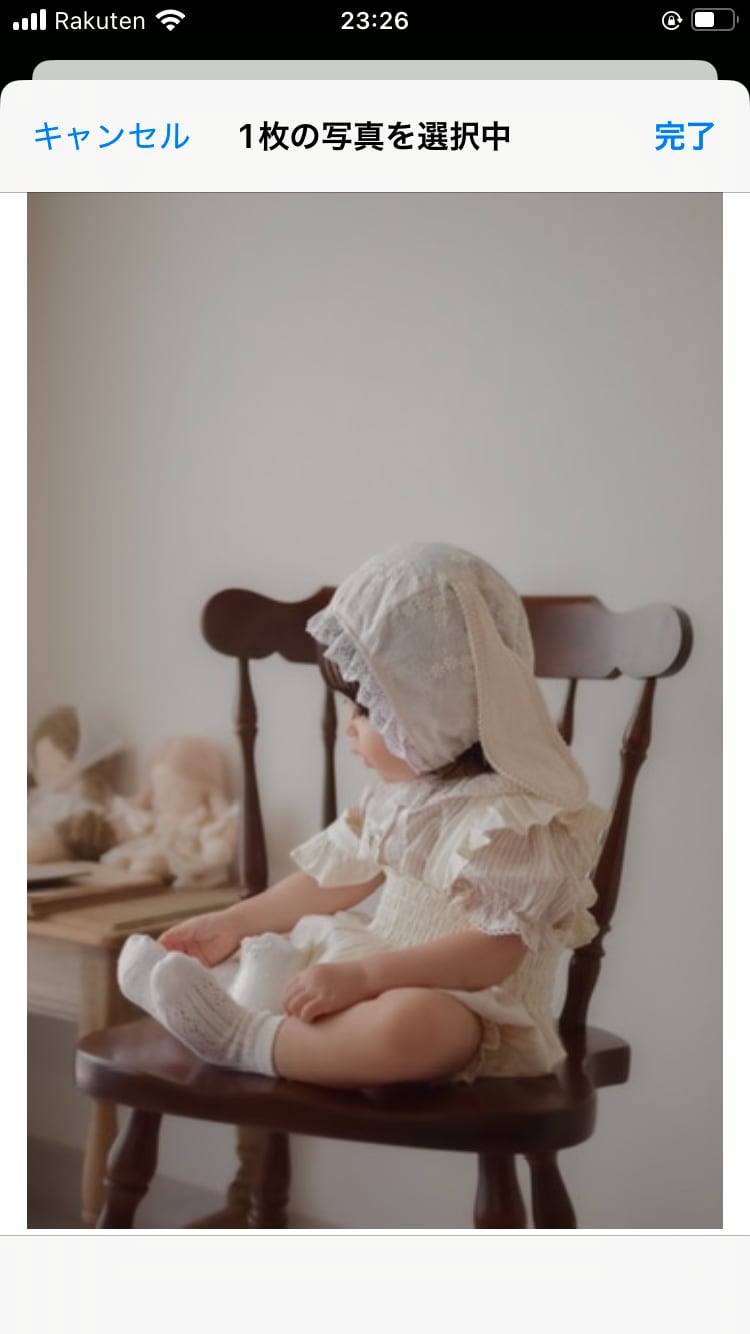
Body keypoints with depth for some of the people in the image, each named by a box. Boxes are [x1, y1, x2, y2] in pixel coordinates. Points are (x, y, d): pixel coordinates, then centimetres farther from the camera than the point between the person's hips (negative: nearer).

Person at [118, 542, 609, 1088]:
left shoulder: (511, 816, -21)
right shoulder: (402, 787, 7)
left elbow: (493, 951, -28)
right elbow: (341, 873, 16)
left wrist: (361, 977, -32)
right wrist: (234, 922, 13)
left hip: (472, 1007, -10)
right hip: (387, 971, 10)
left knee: (405, 1023, -41)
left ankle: (243, 1040, -29)